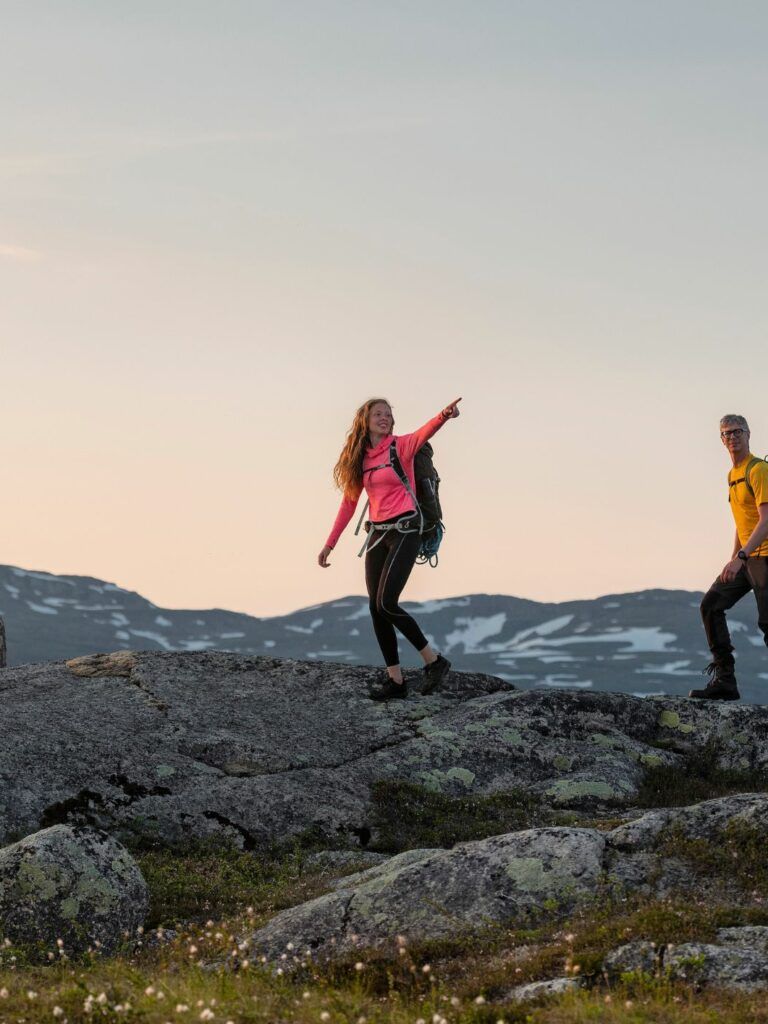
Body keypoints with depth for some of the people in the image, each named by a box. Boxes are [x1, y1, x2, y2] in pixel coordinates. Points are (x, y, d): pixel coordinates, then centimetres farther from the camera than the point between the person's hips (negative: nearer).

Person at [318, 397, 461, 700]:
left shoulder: (401, 446, -5)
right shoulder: (360, 458, 11)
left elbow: (423, 433, -27)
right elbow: (349, 503, 15)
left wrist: (444, 415, -50)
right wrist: (329, 544, 14)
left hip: (404, 530, -6)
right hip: (377, 533, 6)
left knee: (386, 604, -15)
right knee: (376, 608, 1)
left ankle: (433, 660, -1)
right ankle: (395, 679, 8)